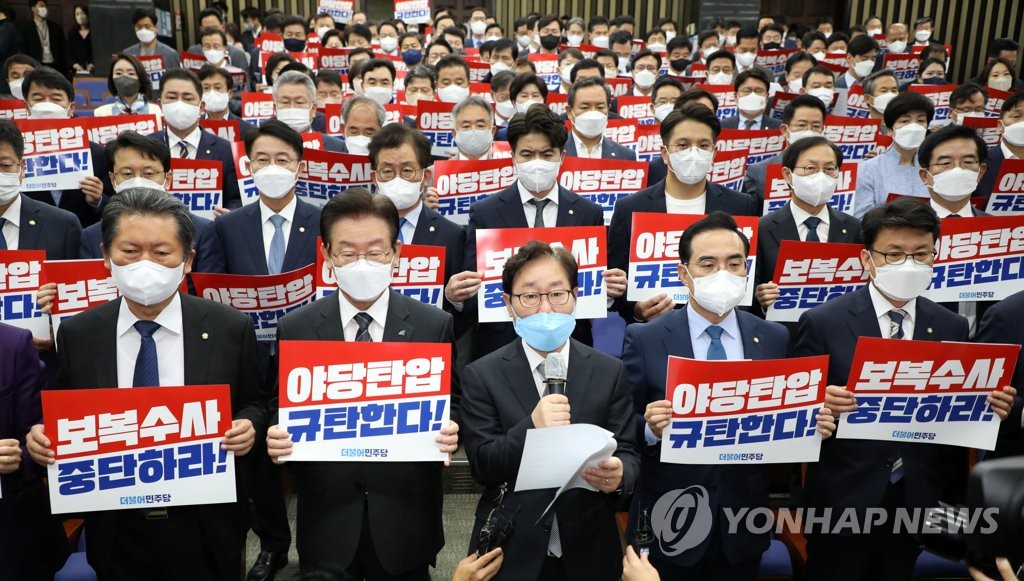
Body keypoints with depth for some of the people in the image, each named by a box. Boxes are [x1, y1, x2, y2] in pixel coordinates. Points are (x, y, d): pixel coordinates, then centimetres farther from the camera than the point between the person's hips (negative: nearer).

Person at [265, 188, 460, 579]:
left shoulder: (435, 326, -5)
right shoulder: (294, 329, -2)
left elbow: (451, 408, 0)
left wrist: (450, 434, -21)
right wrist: (275, 439, -17)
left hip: (405, 522, 0)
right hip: (325, 523, 1)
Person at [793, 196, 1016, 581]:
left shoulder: (952, 328, 3)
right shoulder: (823, 323, -10)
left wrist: (988, 408, -13)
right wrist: (821, 404, -29)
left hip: (916, 502, 4)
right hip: (843, 502, -4)